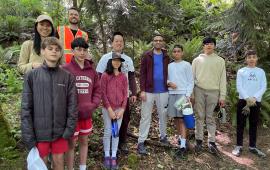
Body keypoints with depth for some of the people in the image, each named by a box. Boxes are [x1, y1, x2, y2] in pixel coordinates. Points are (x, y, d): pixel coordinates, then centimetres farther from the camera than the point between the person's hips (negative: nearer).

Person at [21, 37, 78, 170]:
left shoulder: (67, 77, -1)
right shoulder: (32, 76, -3)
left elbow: (72, 105, 0)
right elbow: (26, 108, -5)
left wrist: (70, 128, -7)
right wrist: (28, 135, -8)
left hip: (60, 131, 1)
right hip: (39, 131, -1)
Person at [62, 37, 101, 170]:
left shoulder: (91, 70, 5)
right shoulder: (65, 69, -9)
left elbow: (97, 89, 9)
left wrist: (93, 105, -5)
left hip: (87, 114, 5)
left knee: (84, 142, 17)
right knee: (71, 144, 8)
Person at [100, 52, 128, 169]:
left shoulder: (123, 77, 5)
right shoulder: (105, 76, -5)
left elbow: (125, 94, 4)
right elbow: (103, 94, -8)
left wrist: (122, 109, -5)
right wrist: (109, 109, -12)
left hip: (119, 109, 3)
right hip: (107, 109, -3)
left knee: (116, 132, 8)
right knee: (108, 132, 4)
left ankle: (114, 157, 18)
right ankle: (107, 156, 18)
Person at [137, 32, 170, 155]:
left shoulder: (166, 57, 8)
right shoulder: (146, 55, -2)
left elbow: (169, 73, 14)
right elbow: (142, 74, -5)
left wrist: (169, 83, 2)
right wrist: (142, 90, -12)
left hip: (163, 91, 3)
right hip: (148, 91, -3)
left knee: (163, 115, 14)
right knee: (145, 117, 2)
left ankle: (163, 136, 33)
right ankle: (141, 142, 9)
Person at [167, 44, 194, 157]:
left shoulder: (186, 65, 2)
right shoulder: (170, 66, 13)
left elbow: (191, 81, -1)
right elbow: (166, 78, 16)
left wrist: (188, 95, -11)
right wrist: (169, 83, -8)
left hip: (183, 94, -4)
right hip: (172, 94, 4)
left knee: (182, 119, -8)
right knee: (175, 118, 9)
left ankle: (183, 145, -8)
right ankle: (180, 137, 25)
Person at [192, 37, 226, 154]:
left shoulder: (220, 60, 10)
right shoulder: (197, 60, 10)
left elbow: (222, 79, 7)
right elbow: (192, 77, 8)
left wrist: (222, 96, 1)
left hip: (213, 91, 0)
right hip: (199, 90, 0)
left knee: (210, 117, 3)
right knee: (199, 116, 4)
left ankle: (212, 142, 10)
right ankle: (199, 140, 14)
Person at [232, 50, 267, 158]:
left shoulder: (261, 71, 8)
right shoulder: (241, 71, 3)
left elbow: (263, 87, 1)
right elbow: (239, 87, -4)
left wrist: (254, 98, -14)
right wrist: (247, 98, -16)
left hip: (256, 101, 2)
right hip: (243, 100, -2)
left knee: (254, 124, 9)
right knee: (241, 124, 2)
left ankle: (252, 147, 19)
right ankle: (239, 146, 11)